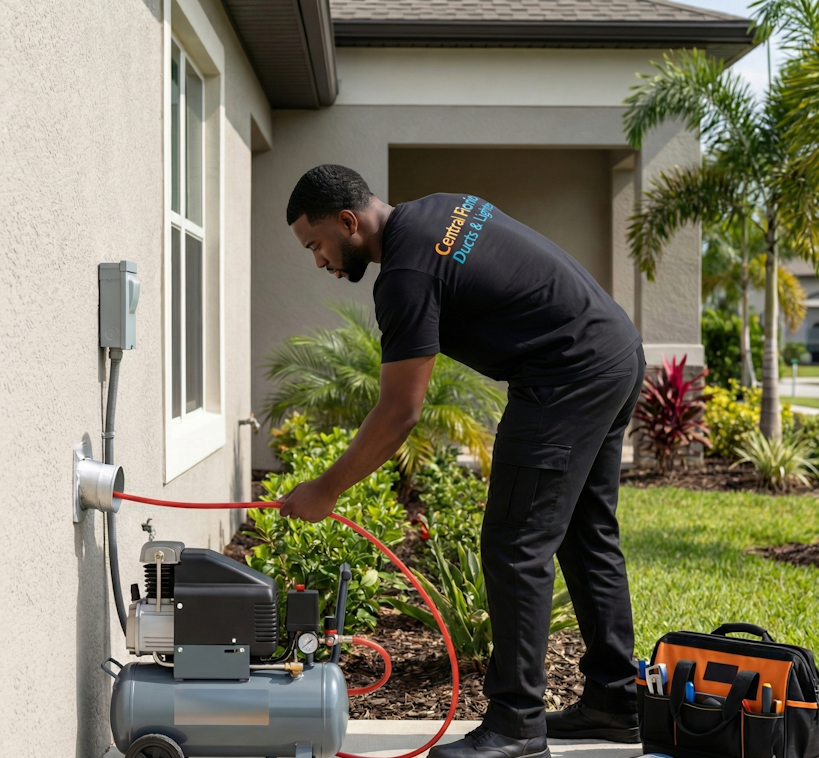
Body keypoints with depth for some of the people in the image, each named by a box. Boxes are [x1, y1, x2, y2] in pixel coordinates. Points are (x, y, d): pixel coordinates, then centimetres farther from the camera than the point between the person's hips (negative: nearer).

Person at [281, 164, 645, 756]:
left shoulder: (408, 274, -17)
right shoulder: (440, 210, 13)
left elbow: (400, 412, -17)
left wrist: (326, 490, -8)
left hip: (571, 375, -11)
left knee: (516, 547, -7)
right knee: (588, 536, 15)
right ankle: (614, 705, 23)